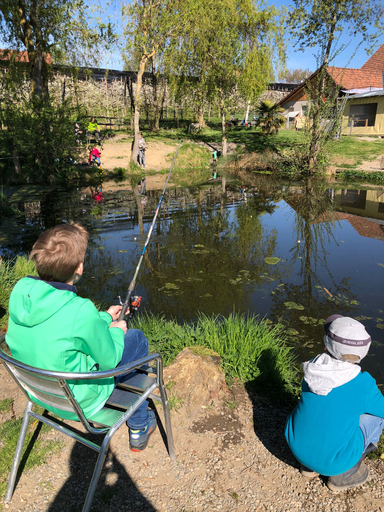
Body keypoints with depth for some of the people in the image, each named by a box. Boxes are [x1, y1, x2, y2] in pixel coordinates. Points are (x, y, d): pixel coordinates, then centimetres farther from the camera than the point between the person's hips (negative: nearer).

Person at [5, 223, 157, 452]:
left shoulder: (21, 289, -11)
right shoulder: (81, 310, -33)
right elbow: (109, 360, -15)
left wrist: (105, 318, 12)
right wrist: (116, 330, 3)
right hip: (78, 403, -7)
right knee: (136, 339, 8)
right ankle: (139, 427, 25)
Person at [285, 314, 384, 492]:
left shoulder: (313, 368, -8)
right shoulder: (363, 384, -21)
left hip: (297, 444, 4)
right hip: (331, 460, -4)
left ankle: (309, 464, 23)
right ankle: (343, 474, 16)